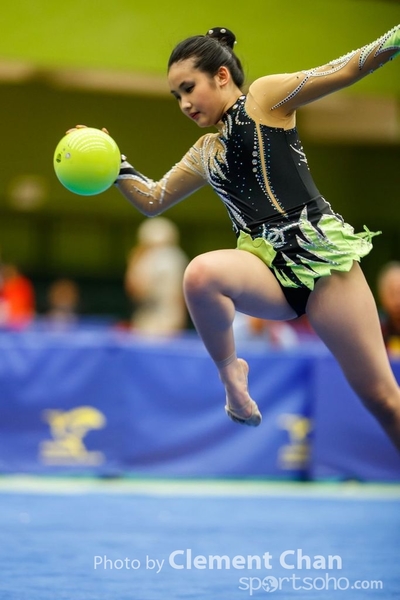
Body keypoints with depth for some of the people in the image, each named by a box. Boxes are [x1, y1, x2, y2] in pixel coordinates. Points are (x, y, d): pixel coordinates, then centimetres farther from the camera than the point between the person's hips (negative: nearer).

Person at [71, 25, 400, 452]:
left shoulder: (265, 97, 5)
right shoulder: (203, 155, 21)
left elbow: (349, 68, -3)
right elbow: (152, 201, 32)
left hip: (318, 251, -4)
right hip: (268, 267, 4)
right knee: (201, 274, -33)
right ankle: (230, 371, -9)